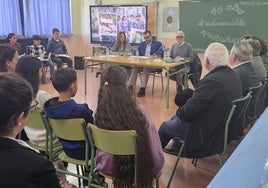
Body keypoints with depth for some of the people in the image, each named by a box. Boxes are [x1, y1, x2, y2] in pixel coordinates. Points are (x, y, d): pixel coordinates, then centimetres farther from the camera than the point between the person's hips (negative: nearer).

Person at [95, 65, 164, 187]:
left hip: (108, 167, 2)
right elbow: (155, 148, -14)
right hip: (138, 168, -2)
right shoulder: (140, 111, -25)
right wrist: (157, 169, 5)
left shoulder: (99, 114, -19)